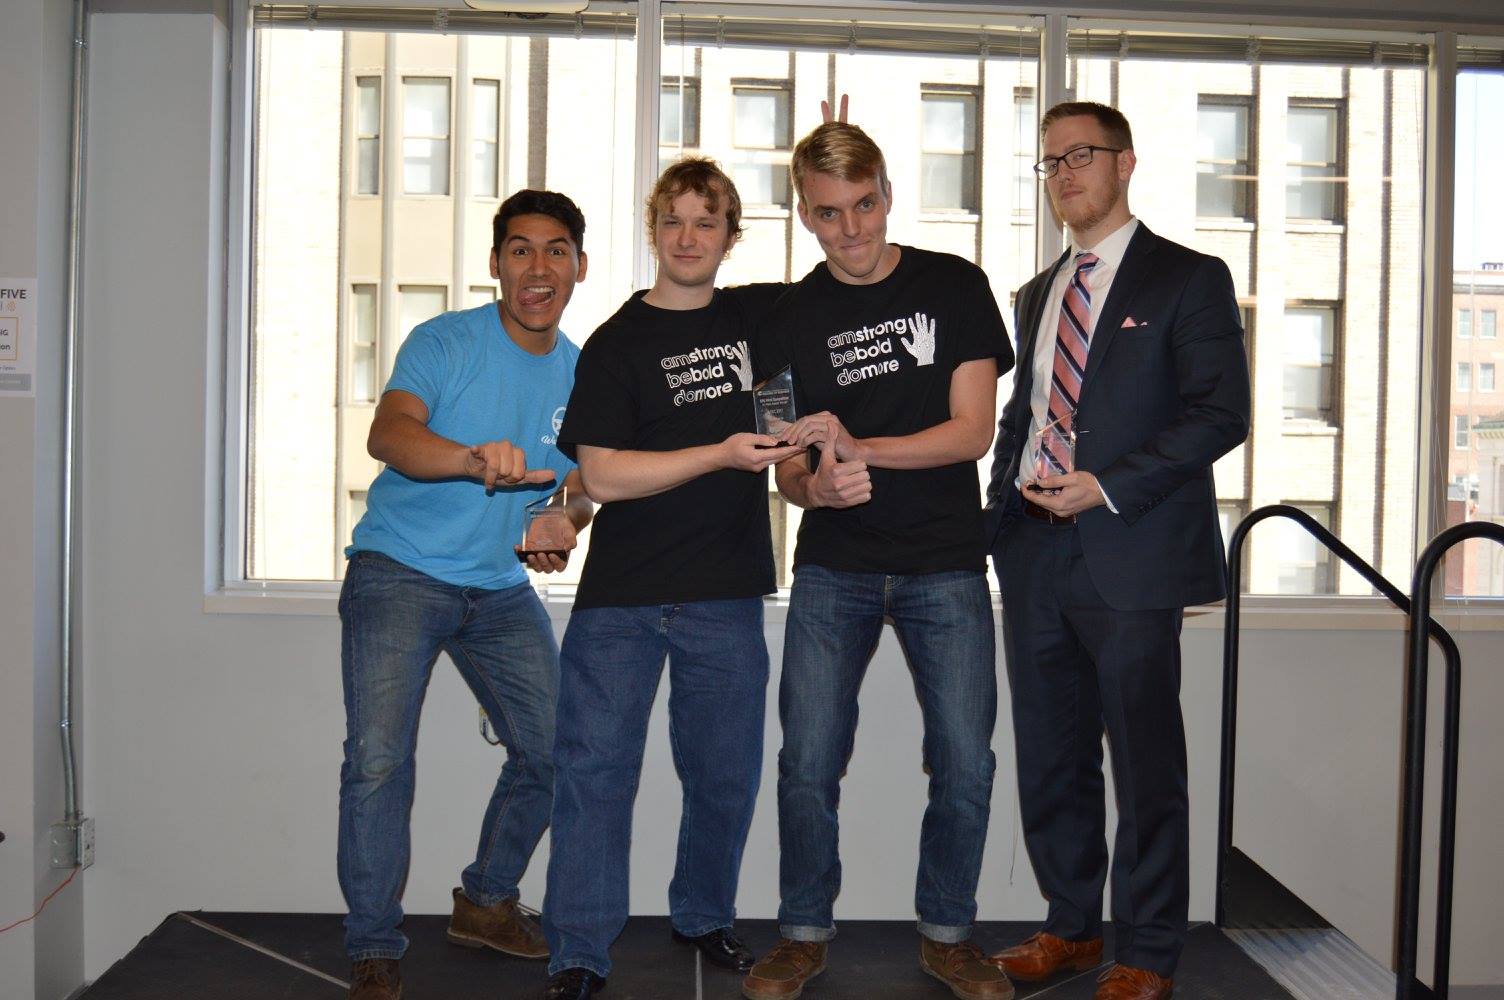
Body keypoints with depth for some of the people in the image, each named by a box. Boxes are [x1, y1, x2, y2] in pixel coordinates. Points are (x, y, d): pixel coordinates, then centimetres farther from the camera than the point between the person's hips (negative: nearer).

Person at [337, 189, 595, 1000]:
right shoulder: (445, 342, -9)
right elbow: (388, 433, -27)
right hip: (400, 569, -5)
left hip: (500, 588, 6)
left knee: (553, 749, 5)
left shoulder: (582, 374, 7)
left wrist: (565, 526, -7)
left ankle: (486, 901, 27)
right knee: (378, 759, -15)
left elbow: (582, 485, 17)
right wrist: (476, 459, -47)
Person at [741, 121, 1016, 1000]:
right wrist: (817, 486, -20)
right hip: (834, 570, 1)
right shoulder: (792, 318, 5)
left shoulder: (954, 287, 1)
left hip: (946, 565, -1)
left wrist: (859, 448, -18)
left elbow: (973, 429, -7)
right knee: (808, 763, 0)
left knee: (966, 766, 0)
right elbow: (787, 468, 4)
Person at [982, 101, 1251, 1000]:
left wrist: (1106, 485, -16)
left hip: (1132, 555, -6)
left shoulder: (1189, 279, 0)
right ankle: (1072, 926, 26)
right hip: (1037, 556, 6)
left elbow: (1222, 412, -9)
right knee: (1050, 758, 11)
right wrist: (1007, 495, 8)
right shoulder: (1038, 295, 20)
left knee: (1145, 762, 1)